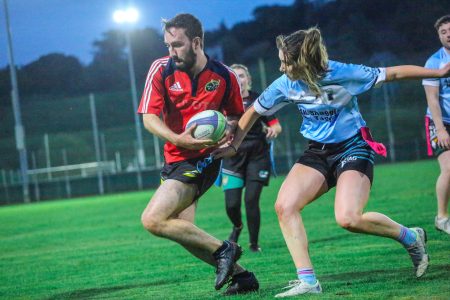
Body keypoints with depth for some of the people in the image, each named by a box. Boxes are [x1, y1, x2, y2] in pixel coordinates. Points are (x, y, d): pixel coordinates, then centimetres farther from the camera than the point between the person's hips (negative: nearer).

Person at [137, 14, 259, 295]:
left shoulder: (225, 76, -8)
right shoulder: (161, 69, -6)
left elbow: (237, 116, 8)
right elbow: (149, 117, -11)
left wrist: (229, 128, -15)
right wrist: (178, 139, -28)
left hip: (202, 159, -5)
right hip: (176, 159, 5)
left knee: (153, 220, -20)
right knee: (183, 230, 7)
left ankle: (222, 249, -8)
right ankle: (241, 274, 19)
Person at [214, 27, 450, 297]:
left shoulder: (342, 74, -20)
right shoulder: (286, 85, -7)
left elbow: (394, 73, -12)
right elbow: (254, 112, 8)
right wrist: (234, 146, 3)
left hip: (353, 150, -5)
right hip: (317, 153, 5)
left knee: (348, 218, -26)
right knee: (284, 206, -16)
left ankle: (411, 237, 2)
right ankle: (308, 281, -11)